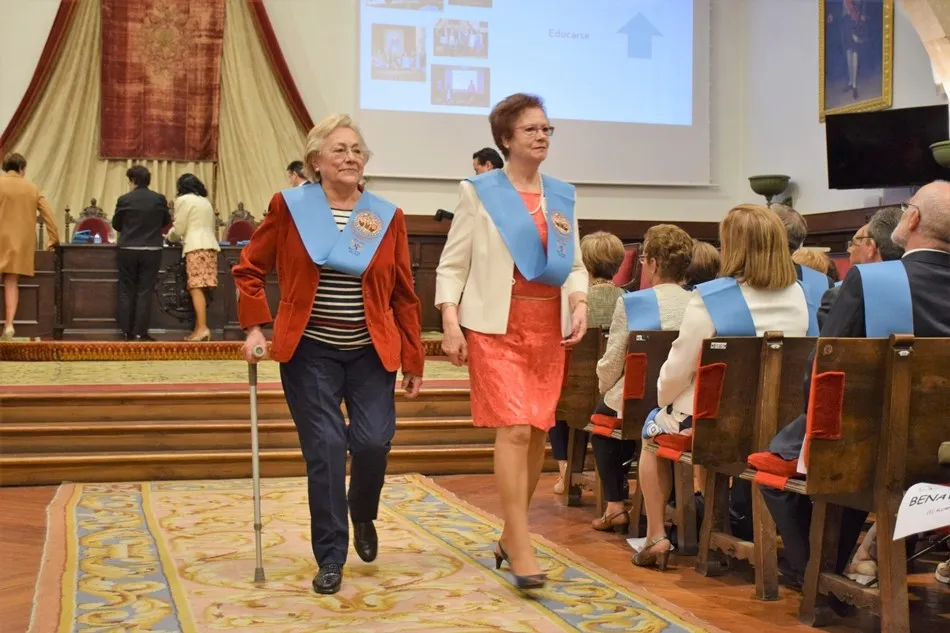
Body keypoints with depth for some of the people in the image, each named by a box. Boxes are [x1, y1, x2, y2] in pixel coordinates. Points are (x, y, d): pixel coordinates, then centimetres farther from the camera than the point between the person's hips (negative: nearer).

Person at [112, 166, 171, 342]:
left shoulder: (124, 200, -6)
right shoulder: (159, 199, -4)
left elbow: (116, 224, 6)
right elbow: (166, 221, 11)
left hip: (128, 250, 0)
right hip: (152, 250, 0)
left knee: (127, 291, 10)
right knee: (145, 292, 4)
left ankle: (127, 331, 11)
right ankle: (140, 331, 2)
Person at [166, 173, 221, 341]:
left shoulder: (184, 200, 1)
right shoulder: (206, 201, 23)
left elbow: (179, 229, 0)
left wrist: (170, 237, 22)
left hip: (196, 247, -7)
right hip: (210, 245, 7)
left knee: (196, 288, -12)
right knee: (201, 288, 4)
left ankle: (202, 328, -21)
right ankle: (199, 327, 0)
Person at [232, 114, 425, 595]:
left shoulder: (387, 216, 2)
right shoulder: (289, 207, -2)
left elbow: (404, 296, 4)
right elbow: (250, 269, 6)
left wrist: (413, 361, 3)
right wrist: (255, 327, -5)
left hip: (371, 353, 1)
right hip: (309, 353, -1)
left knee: (373, 441, -9)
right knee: (324, 452, -3)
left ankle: (363, 516, 25)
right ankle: (330, 558, 11)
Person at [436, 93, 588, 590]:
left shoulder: (562, 195, 14)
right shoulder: (478, 192, 0)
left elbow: (575, 265, 16)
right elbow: (452, 264, -2)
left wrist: (579, 302, -4)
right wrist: (450, 322, -14)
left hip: (549, 328, 5)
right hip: (496, 326, -5)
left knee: (537, 433, 7)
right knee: (514, 429, -14)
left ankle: (512, 533, 24)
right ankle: (521, 549, -11)